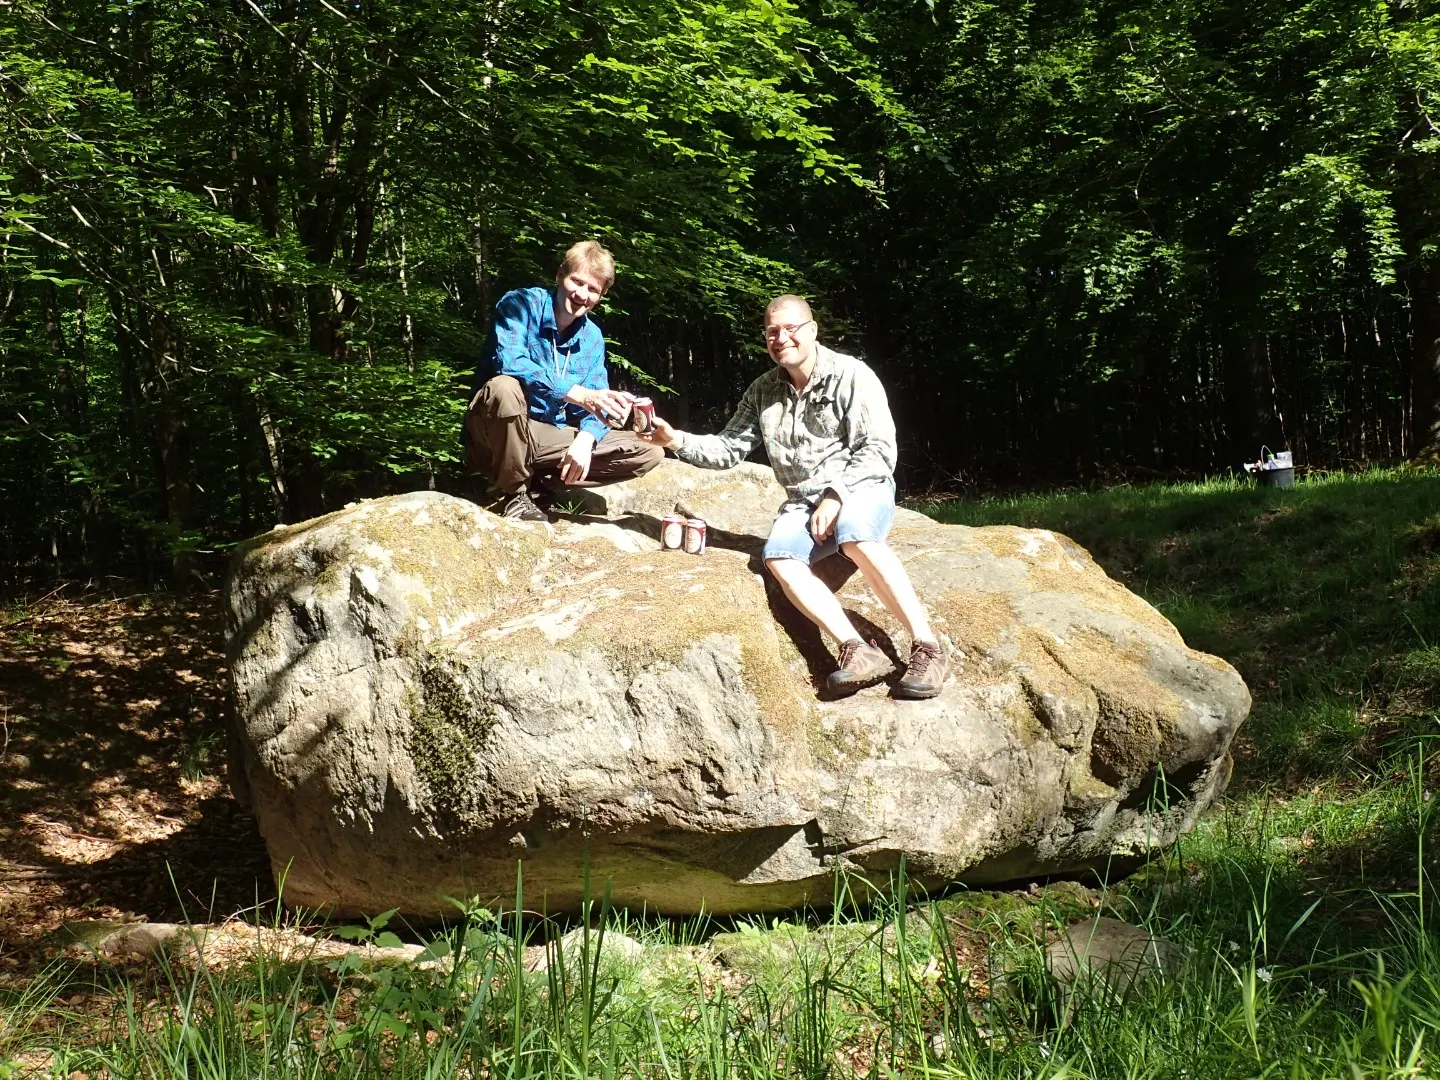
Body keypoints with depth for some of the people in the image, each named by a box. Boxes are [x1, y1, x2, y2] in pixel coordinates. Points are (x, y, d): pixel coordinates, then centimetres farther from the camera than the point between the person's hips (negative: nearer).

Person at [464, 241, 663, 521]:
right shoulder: (521, 304, -12)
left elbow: (594, 406, 2)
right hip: (497, 435, -6)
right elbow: (509, 362, -30)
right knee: (505, 387, -40)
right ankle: (514, 494, -18)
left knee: (649, 452, -3)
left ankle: (536, 481, -5)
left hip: (549, 439, 6)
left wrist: (585, 440, -22)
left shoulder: (592, 338, 6)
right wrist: (578, 394, -37)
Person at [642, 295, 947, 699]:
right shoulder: (763, 392, 12)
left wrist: (836, 495, -19)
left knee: (855, 536, -39)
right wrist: (677, 441, -3)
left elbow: (879, 449, -9)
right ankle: (857, 650, -37)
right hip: (803, 501, 4)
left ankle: (926, 647, -35)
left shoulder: (850, 375, -3)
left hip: (861, 488, -4)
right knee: (778, 555, -29)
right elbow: (728, 449, 14)